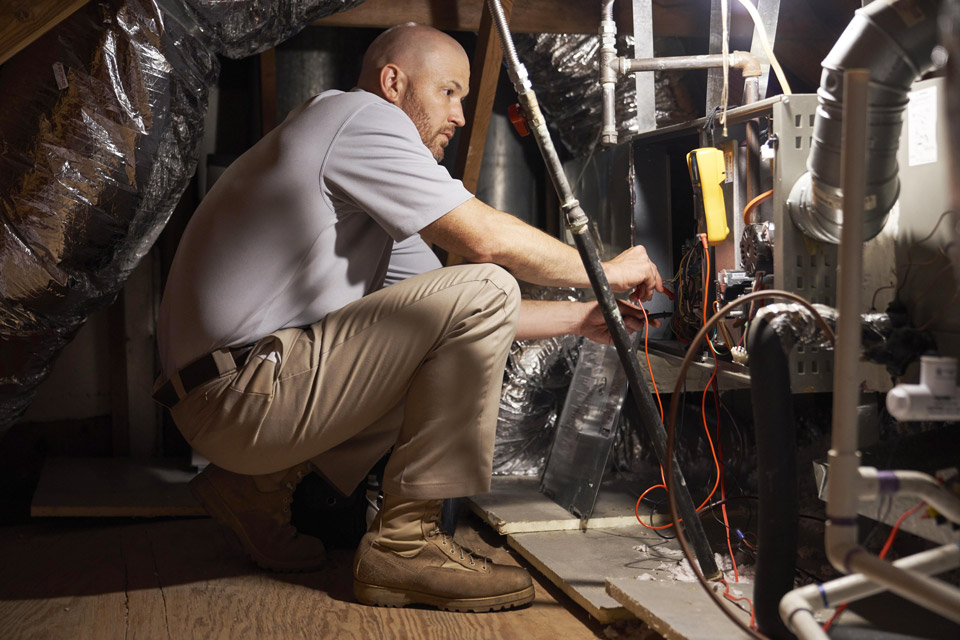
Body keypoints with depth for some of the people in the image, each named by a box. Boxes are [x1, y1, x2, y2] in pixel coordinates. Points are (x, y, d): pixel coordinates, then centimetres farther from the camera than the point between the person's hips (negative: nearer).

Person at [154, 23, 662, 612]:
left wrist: (581, 318, 18)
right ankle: (406, 541, -10)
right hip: (242, 393, -10)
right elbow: (488, 239, -15)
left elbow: (455, 316, 21)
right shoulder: (361, 113, -5)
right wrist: (606, 270, 1)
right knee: (484, 289, -14)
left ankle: (264, 481, 15)